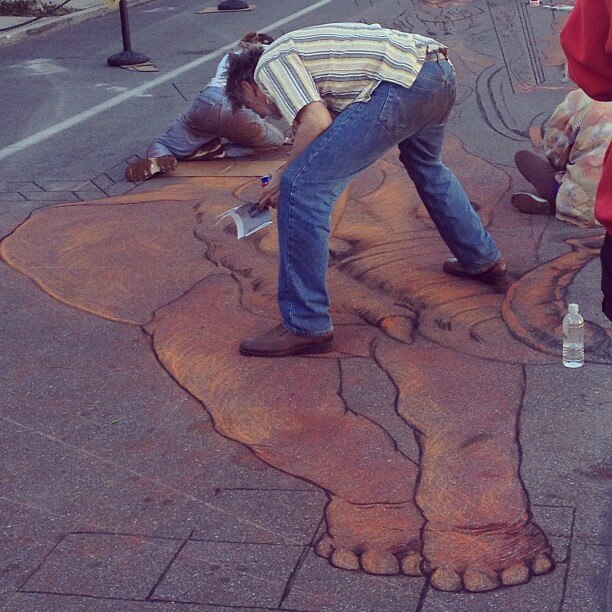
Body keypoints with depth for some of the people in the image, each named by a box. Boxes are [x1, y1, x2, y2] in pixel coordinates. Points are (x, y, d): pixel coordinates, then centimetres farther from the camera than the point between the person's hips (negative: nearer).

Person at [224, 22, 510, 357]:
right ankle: (483, 261, 52)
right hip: (441, 70, 10)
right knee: (426, 165, 39)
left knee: (302, 184, -7)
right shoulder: (297, 52, 33)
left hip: (403, 82, -10)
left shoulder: (269, 64, 6)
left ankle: (305, 327, -2)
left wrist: (282, 178, 4)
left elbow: (317, 123, -10)